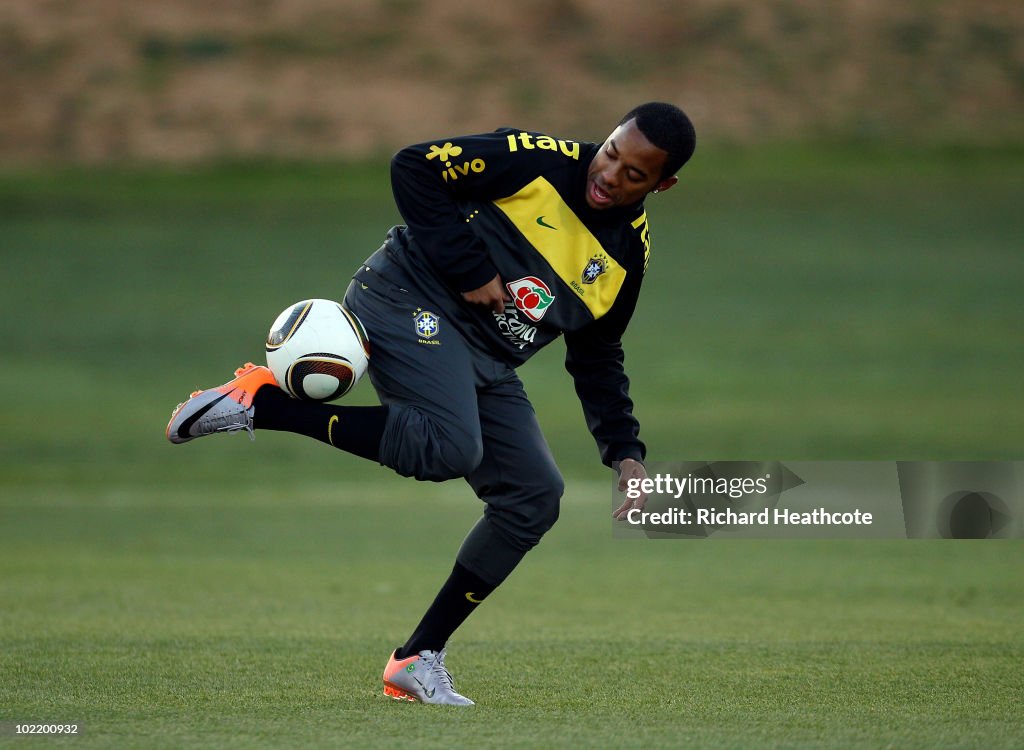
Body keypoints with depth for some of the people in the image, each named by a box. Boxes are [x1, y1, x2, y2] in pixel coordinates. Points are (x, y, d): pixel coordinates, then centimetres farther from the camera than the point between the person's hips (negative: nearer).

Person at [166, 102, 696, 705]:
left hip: (486, 363, 8)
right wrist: (470, 270, -14)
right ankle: (259, 403, -21)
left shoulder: (630, 253, 9)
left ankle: (419, 659, 4)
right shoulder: (540, 160, -10)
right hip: (409, 300, -7)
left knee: (536, 496, -3)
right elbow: (413, 168, -11)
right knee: (450, 448, -32)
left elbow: (598, 358, 20)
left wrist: (625, 453, 8)